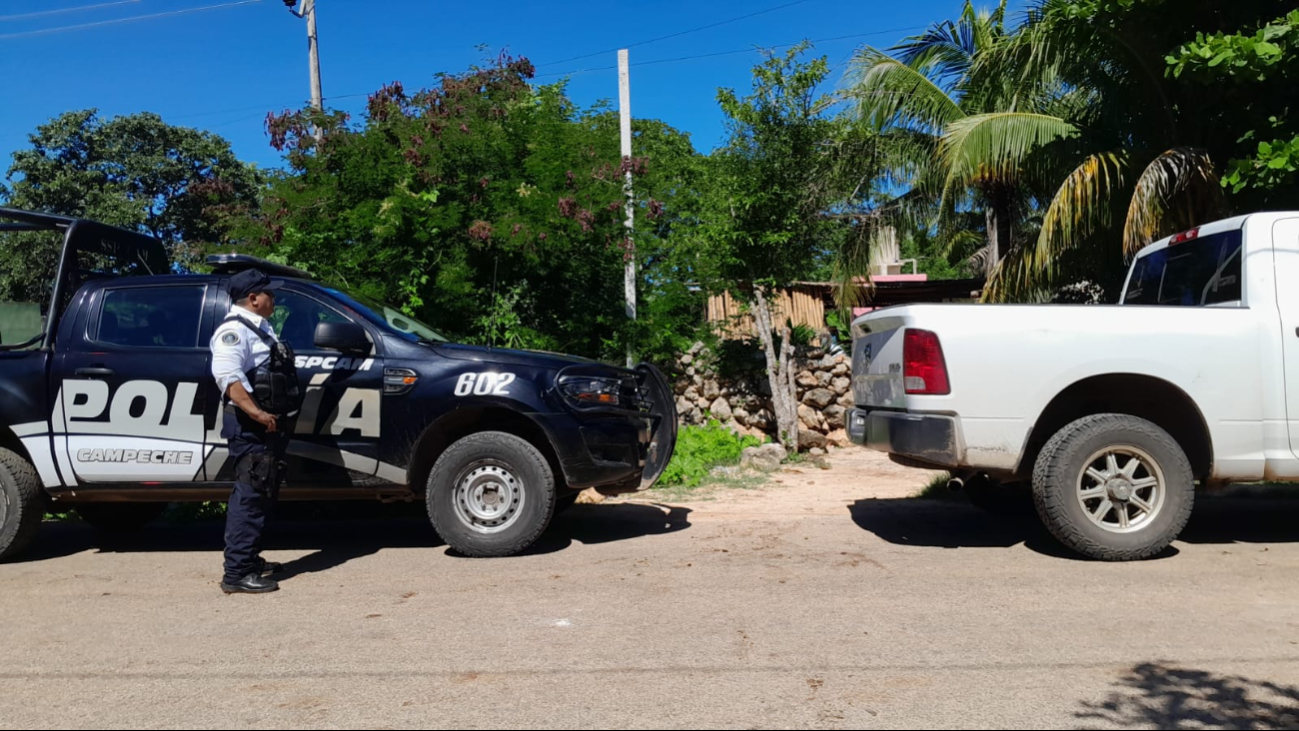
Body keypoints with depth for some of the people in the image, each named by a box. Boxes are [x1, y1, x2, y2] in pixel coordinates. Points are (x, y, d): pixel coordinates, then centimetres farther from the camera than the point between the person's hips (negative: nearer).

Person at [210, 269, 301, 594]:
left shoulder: (259, 328, 20)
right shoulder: (234, 330, -13)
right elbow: (228, 377, -26)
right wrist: (258, 414, -31)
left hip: (269, 424, 11)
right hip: (250, 426, -11)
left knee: (263, 494, 16)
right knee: (250, 495, -10)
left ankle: (251, 560, 26)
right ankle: (237, 573, -7)